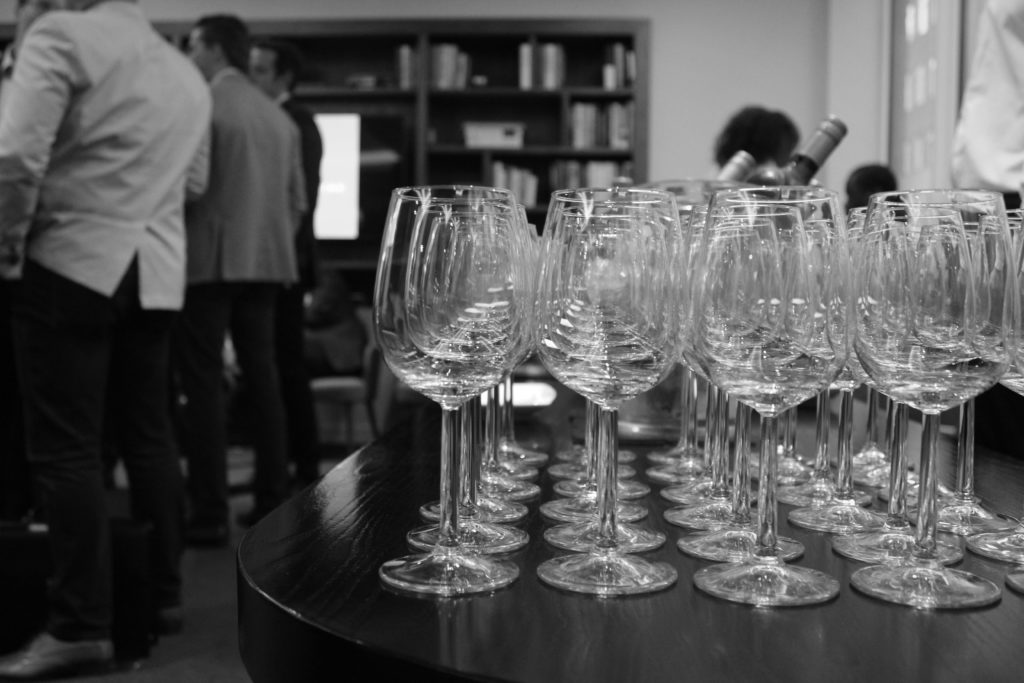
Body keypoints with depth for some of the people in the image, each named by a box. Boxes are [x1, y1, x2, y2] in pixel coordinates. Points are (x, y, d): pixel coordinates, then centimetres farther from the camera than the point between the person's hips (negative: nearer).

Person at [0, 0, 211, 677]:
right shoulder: (187, 72, 17)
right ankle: (164, 595, 19)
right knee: (148, 434, 12)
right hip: (155, 272, 7)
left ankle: (82, 626, 0)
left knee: (66, 447, -3)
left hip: (73, 263, -7)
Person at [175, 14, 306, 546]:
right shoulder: (280, 117, 14)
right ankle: (273, 499, 15)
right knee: (262, 378, 11)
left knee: (204, 384, -4)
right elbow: (296, 199, 14)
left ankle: (209, 514, -3)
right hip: (264, 262, 7)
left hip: (209, 259, -7)